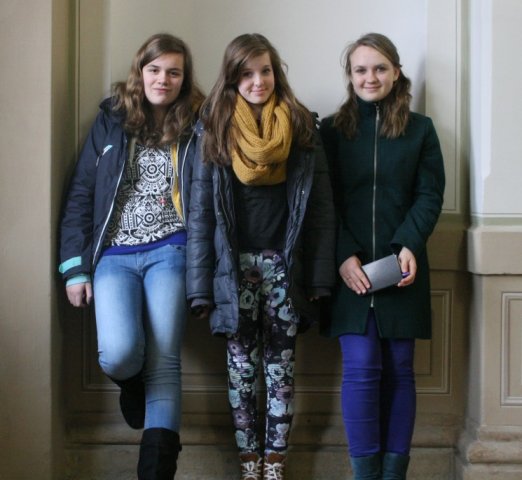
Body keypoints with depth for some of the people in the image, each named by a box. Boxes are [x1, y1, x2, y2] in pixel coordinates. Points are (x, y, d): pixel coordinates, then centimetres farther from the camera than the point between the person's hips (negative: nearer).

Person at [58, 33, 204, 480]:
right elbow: (81, 196, 6)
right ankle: (133, 385, 19)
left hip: (170, 253, 0)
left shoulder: (194, 127, 5)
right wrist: (75, 267, 0)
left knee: (164, 361, -10)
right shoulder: (111, 121, 7)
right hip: (114, 255, 1)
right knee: (119, 354, -19)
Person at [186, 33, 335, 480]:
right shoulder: (214, 130, 0)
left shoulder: (302, 128, 1)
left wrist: (320, 277, -7)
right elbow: (201, 211, -2)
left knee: (280, 365, 6)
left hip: (284, 263, 0)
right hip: (235, 264, 0)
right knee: (242, 366, 6)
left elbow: (321, 208, -1)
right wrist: (201, 285, -7)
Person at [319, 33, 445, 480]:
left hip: (401, 270, 1)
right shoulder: (331, 130, 5)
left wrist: (410, 246, -14)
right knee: (361, 368, -6)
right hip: (350, 269, -1)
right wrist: (344, 257, -13)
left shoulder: (420, 129, 8)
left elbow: (430, 195, 3)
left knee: (398, 368, 4)